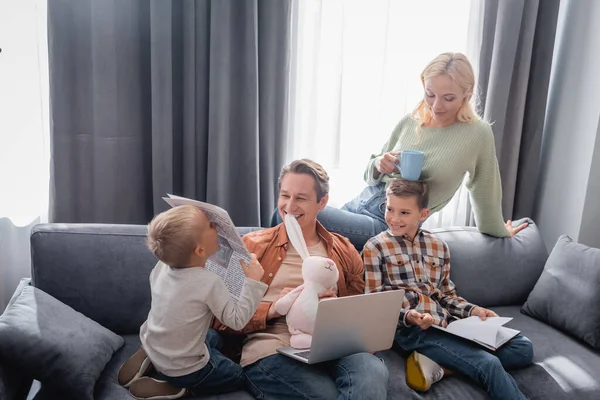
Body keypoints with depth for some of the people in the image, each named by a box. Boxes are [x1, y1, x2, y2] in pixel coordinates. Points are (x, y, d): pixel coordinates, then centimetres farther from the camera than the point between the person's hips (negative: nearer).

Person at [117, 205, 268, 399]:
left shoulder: (161, 266, -12)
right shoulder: (209, 282, -31)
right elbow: (237, 320, -24)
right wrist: (253, 281, -18)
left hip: (152, 346, 7)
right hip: (181, 367, -7)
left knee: (213, 338, 30)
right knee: (238, 376, 14)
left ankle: (150, 360, 14)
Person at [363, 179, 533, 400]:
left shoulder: (439, 246, 13)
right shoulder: (375, 248, -3)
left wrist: (473, 310, 0)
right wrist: (407, 316, -22)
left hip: (447, 323, 7)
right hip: (412, 330, -7)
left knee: (523, 348, -5)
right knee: (488, 364, -24)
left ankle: (439, 363, -11)